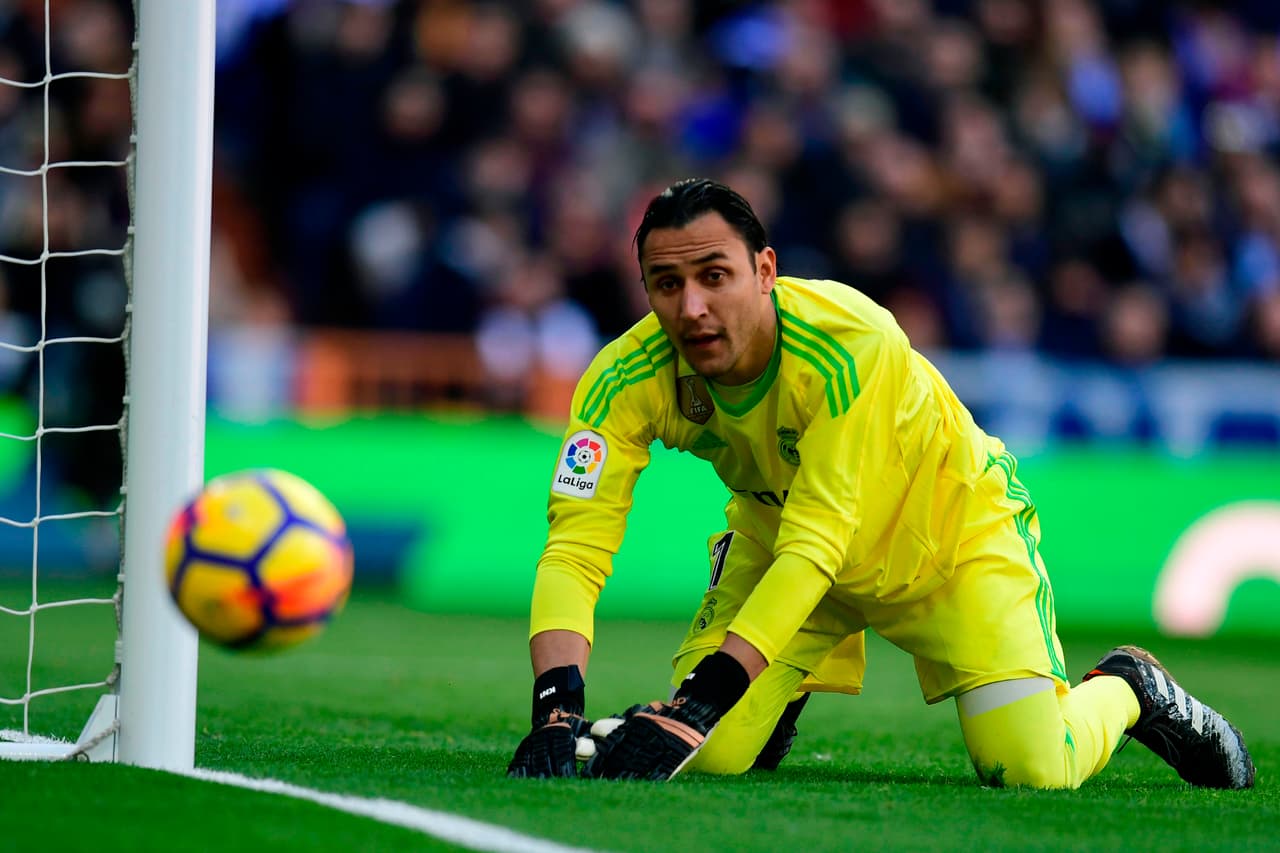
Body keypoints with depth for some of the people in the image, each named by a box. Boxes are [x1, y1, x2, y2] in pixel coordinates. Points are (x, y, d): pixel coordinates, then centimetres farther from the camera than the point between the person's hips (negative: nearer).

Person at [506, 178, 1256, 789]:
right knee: (704, 755, -13)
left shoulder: (852, 343, -39)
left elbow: (815, 543, -41)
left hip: (951, 530, -4)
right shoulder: (629, 379, -27)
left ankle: (1129, 691, 18)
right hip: (779, 537, 4)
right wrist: (558, 706, -49)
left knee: (1035, 768, -17)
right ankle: (797, 684, 23)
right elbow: (575, 548, -31)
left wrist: (700, 700, -48)